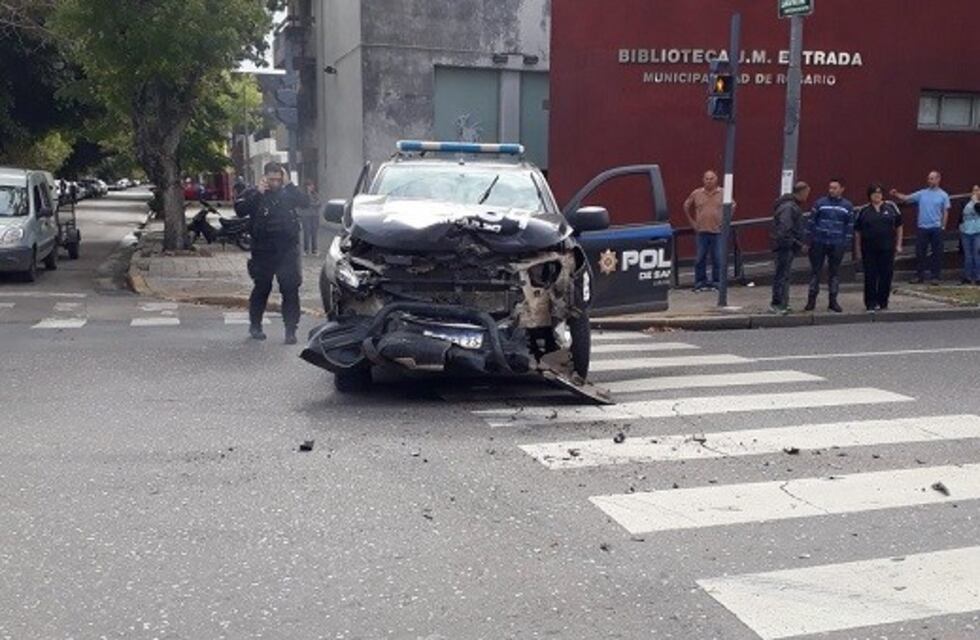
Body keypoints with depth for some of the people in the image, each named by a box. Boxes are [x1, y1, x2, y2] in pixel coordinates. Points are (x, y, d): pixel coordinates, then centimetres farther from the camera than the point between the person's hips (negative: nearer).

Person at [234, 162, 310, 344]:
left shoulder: (288, 193, 6)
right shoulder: (254, 194, 1)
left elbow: (305, 202, -10)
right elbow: (240, 210, -14)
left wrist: (288, 185, -12)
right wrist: (258, 193, -18)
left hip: (288, 249, 1)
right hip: (263, 251, -1)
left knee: (291, 290, -5)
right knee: (261, 289, 10)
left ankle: (291, 329, 0)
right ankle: (255, 325, 26)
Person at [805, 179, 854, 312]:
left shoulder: (847, 206, 5)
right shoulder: (820, 203, 1)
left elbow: (850, 225, 6)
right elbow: (811, 221, 2)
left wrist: (847, 243, 0)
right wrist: (809, 239, -2)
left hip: (837, 245, 1)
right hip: (819, 243, -1)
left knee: (834, 272, 8)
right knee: (815, 270, 2)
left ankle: (833, 300, 15)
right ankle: (812, 299, 9)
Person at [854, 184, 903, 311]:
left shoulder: (891, 207, 5)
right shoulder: (864, 211, 4)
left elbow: (899, 226, 9)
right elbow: (857, 231, 5)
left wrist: (898, 244, 3)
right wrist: (858, 250, 2)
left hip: (887, 248, 1)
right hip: (869, 249, -1)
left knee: (886, 276, 4)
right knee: (870, 277, -1)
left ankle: (882, 302, 16)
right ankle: (871, 303, 6)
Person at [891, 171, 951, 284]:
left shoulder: (943, 195, 2)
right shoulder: (922, 193, 7)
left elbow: (946, 212, 2)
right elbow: (906, 198, 1)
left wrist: (943, 226, -3)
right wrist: (896, 195, -16)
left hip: (936, 228, -2)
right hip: (922, 228, 2)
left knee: (937, 253, 2)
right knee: (920, 253, 3)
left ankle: (936, 276, 8)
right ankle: (919, 276, 10)